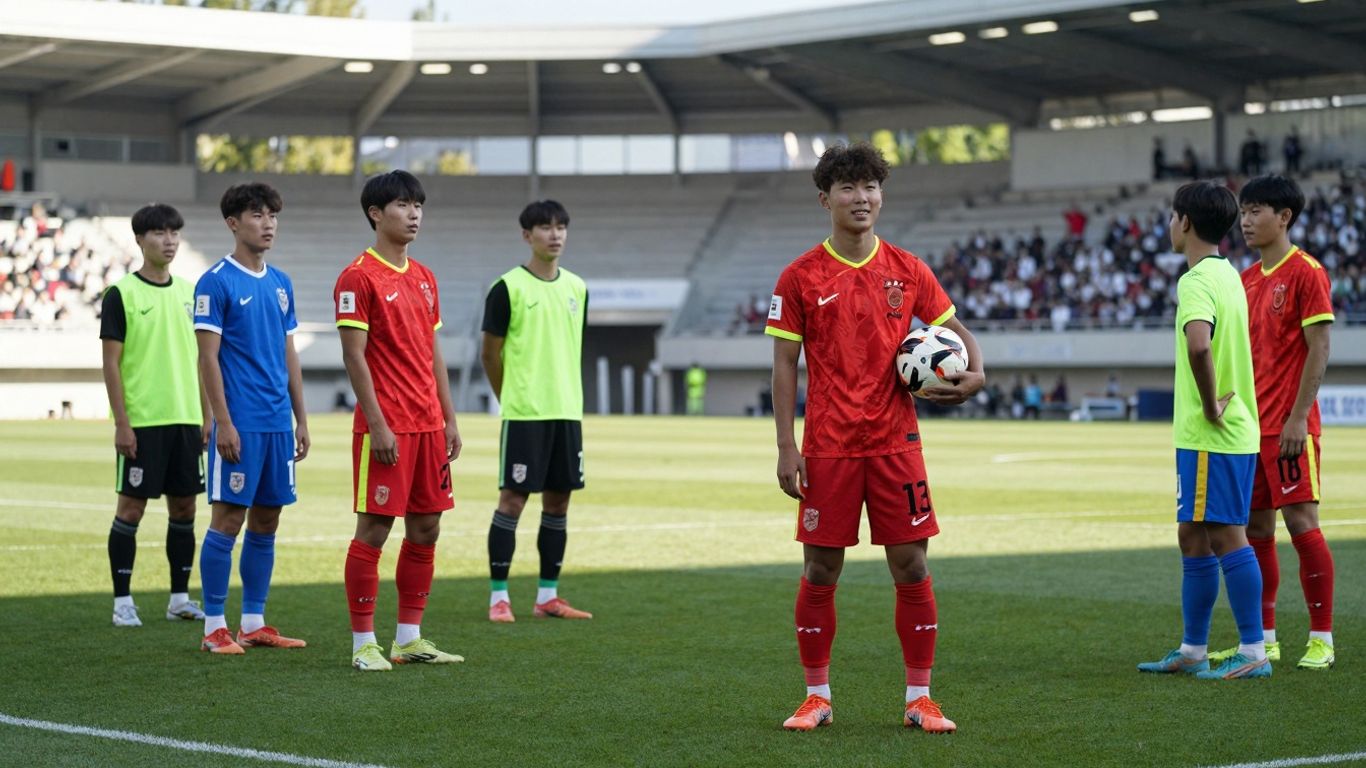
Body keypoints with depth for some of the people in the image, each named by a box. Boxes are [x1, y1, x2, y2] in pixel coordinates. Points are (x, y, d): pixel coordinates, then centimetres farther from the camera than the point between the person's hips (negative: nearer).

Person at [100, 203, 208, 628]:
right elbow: (111, 361, -7)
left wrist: (207, 415, 10)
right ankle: (122, 601, 4)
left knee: (184, 505, 8)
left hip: (186, 418, 5)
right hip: (141, 420, -5)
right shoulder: (121, 293, -4)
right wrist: (121, 423, -12)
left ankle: (180, 597, 17)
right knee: (131, 505, -2)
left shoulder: (189, 292, 11)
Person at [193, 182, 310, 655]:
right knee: (228, 519, -4)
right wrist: (223, 422, -16)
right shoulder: (216, 282, -6)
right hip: (240, 424, -7)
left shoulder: (281, 284, 13)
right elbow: (207, 357, -10)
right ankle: (214, 626, 2)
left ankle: (254, 623, 15)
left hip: (279, 424, 7)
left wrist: (301, 421, 14)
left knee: (267, 521, 9)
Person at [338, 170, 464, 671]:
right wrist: (377, 425, -17)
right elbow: (354, 356, -12)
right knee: (374, 529, -4)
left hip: (428, 424, 8)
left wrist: (449, 419, 13)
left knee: (426, 528, 9)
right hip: (385, 426, -8)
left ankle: (409, 638, 17)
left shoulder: (423, 277, 15)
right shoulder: (358, 277, -8)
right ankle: (363, 643, 2)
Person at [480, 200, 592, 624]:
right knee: (513, 498, -5)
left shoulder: (576, 288, 11)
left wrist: (566, 396, 15)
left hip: (568, 411, 6)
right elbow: (490, 353, -1)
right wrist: (514, 398, 7)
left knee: (558, 500, 8)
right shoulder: (508, 288, -6)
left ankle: (548, 595, 15)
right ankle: (498, 596, -1)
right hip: (524, 413, -6)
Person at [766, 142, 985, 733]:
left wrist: (973, 375, -8)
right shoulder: (801, 277, 0)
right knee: (820, 571, 3)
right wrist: (786, 447, -5)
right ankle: (817, 697, 15)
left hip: (895, 441, 1)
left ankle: (919, 699, 8)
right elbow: (784, 363, 0)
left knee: (911, 567, 0)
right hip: (827, 446, -1)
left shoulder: (907, 270, 5)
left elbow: (956, 330, 13)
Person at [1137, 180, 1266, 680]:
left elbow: (1199, 344, -35)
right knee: (1193, 535, 14)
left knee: (1226, 536, -5)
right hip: (1231, 429, 10)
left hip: (1211, 435, -10)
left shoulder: (1196, 281, -17)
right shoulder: (1227, 274, 14)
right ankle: (1193, 651, 21)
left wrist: (1210, 406, -23)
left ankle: (1254, 653, -1)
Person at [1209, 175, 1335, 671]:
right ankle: (1263, 638, 15)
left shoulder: (1306, 273, -8)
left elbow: (1318, 349, -12)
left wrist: (1298, 417, -17)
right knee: (1256, 528, 8)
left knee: (1301, 523, -6)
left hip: (1289, 426, -8)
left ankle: (1322, 639, 0)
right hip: (1251, 424, 8)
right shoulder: (1247, 279, 14)